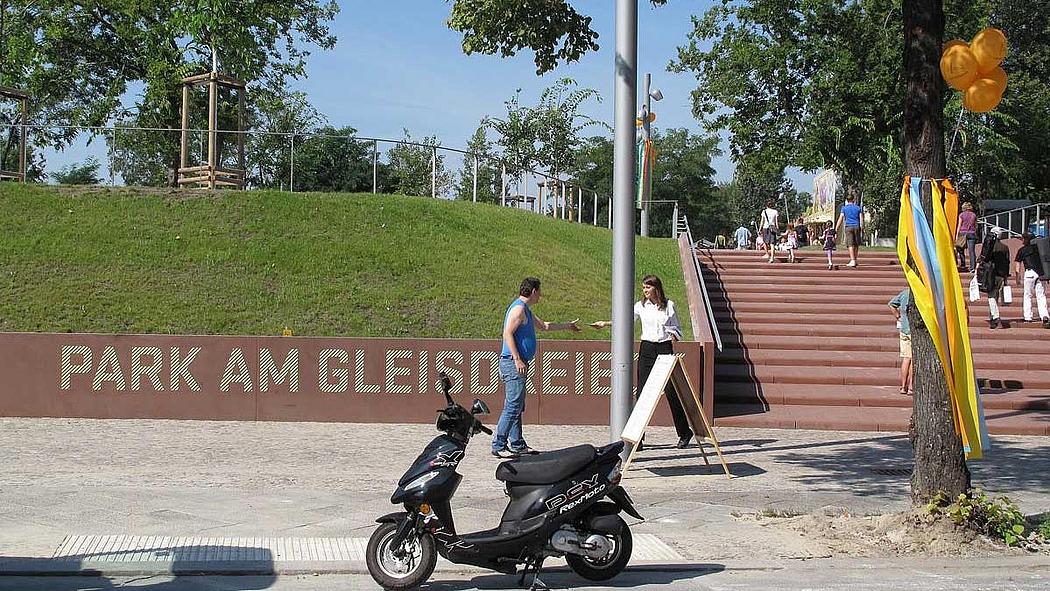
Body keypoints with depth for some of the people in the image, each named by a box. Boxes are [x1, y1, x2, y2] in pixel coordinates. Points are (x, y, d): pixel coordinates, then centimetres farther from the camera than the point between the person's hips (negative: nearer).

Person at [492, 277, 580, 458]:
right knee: (513, 406, -12)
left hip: (517, 364, 11)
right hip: (513, 363, -11)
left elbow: (543, 326, 37)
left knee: (516, 406, 12)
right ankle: (498, 445, -12)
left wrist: (567, 326, 45)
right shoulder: (518, 308, -11)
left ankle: (517, 444, 16)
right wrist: (518, 360, -24)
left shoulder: (526, 310, 22)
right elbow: (508, 334, -20)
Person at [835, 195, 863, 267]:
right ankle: (855, 260, 16)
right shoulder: (858, 208, 10)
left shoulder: (844, 208, 5)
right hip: (856, 226, 2)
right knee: (856, 244, 11)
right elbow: (861, 219, 6)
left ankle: (853, 261, -15)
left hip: (848, 227, -2)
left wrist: (836, 229, -3)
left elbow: (840, 219, -2)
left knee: (850, 245, -6)